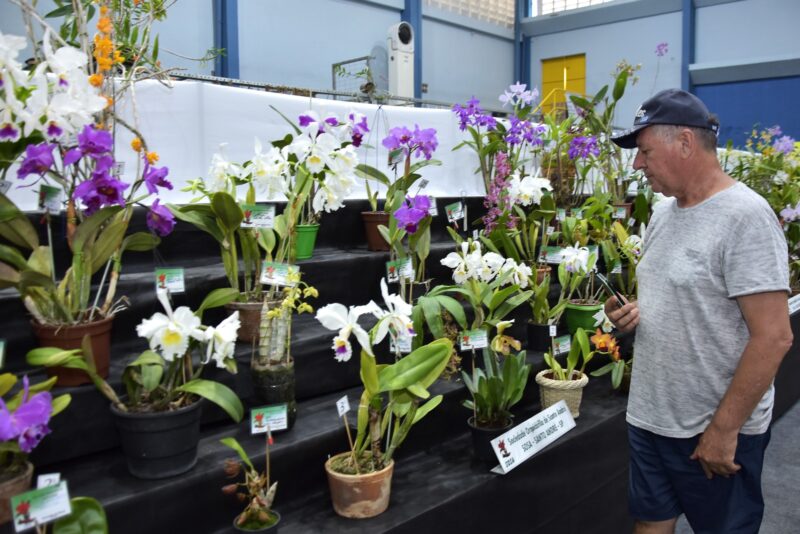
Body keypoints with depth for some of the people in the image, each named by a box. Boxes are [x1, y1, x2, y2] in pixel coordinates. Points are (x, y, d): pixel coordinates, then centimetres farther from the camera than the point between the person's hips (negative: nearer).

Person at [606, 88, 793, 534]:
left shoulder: (745, 216, -18)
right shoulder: (663, 213, 7)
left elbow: (773, 337, -21)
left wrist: (724, 428, -18)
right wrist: (634, 311, -2)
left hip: (717, 430, -7)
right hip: (649, 417, 7)